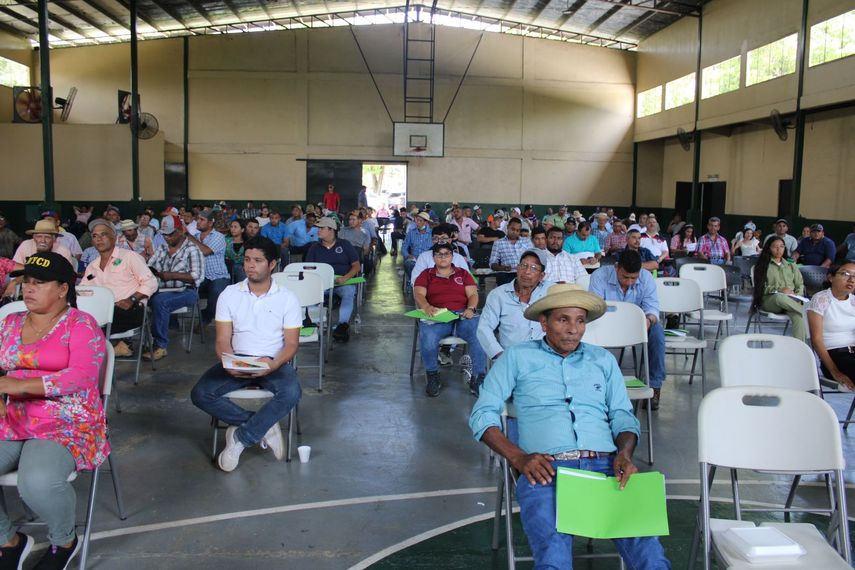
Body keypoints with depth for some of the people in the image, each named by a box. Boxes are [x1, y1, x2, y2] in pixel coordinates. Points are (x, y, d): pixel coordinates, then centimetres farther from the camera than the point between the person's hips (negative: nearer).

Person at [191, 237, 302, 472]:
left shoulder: (287, 298, 0)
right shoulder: (230, 294, 5)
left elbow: (292, 343, -2)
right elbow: (223, 340, 2)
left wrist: (273, 364, -24)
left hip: (274, 362, -2)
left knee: (291, 392, -34)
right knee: (200, 393, -23)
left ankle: (240, 438, -17)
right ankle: (263, 427, -15)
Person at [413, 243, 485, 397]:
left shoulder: (463, 273, 23)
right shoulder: (426, 275, 20)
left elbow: (473, 294, 13)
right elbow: (418, 294, 4)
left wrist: (471, 309, -11)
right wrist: (427, 307, -19)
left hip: (462, 315, 1)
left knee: (480, 335, -32)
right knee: (428, 338, -36)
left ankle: (479, 378, -21)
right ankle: (433, 377, -12)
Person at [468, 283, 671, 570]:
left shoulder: (603, 359, 23)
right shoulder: (517, 357, 13)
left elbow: (623, 416, 19)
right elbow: (483, 414, 7)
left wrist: (625, 453, -3)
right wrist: (518, 458, -8)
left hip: (604, 466, 3)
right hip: (545, 470, -2)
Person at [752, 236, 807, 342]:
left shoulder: (791, 266, 29)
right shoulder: (763, 266, 15)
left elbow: (800, 285, 21)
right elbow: (762, 288, 3)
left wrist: (797, 295, -2)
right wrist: (779, 290, -13)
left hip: (790, 301, 3)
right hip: (769, 300, -3)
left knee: (798, 316, -34)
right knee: (779, 297, -42)